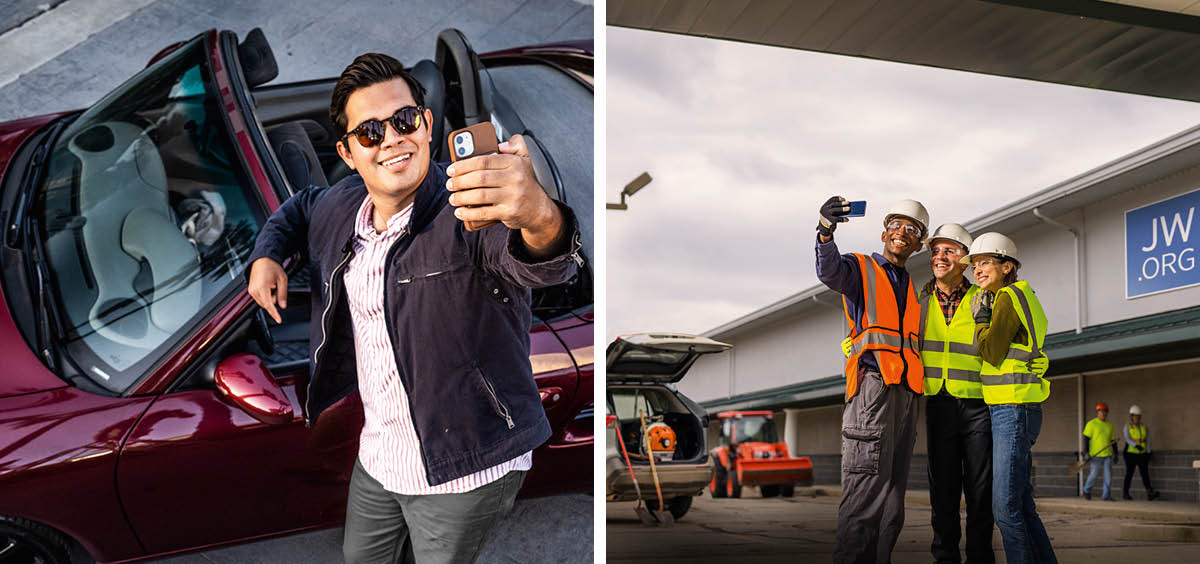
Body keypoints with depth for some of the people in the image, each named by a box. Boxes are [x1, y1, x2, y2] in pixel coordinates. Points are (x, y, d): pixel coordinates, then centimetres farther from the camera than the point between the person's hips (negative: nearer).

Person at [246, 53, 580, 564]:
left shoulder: (467, 212, -25)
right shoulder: (343, 206, -1)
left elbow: (537, 265, -47)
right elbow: (300, 208, 24)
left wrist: (539, 218, -70)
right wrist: (267, 255, 4)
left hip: (465, 467, -7)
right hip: (377, 456, 7)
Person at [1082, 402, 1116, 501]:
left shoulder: (1110, 425, 13)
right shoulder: (1091, 424, -3)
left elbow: (1113, 440, 18)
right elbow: (1086, 438, -6)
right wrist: (1087, 452, -13)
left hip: (1107, 455, 4)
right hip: (1095, 455, -4)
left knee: (1108, 475, -2)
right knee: (1093, 474, 2)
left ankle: (1106, 496, 4)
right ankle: (1086, 491, 25)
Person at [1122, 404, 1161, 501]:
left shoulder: (1143, 427, 10)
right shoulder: (1128, 427, -3)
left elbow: (1147, 440, 11)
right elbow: (1128, 439, -18)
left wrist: (1148, 452, 2)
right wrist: (1136, 445, -34)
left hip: (1142, 454, 3)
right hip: (1131, 453, -3)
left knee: (1145, 473, -9)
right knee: (1129, 474, 2)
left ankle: (1150, 493, -19)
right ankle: (1125, 493, 14)